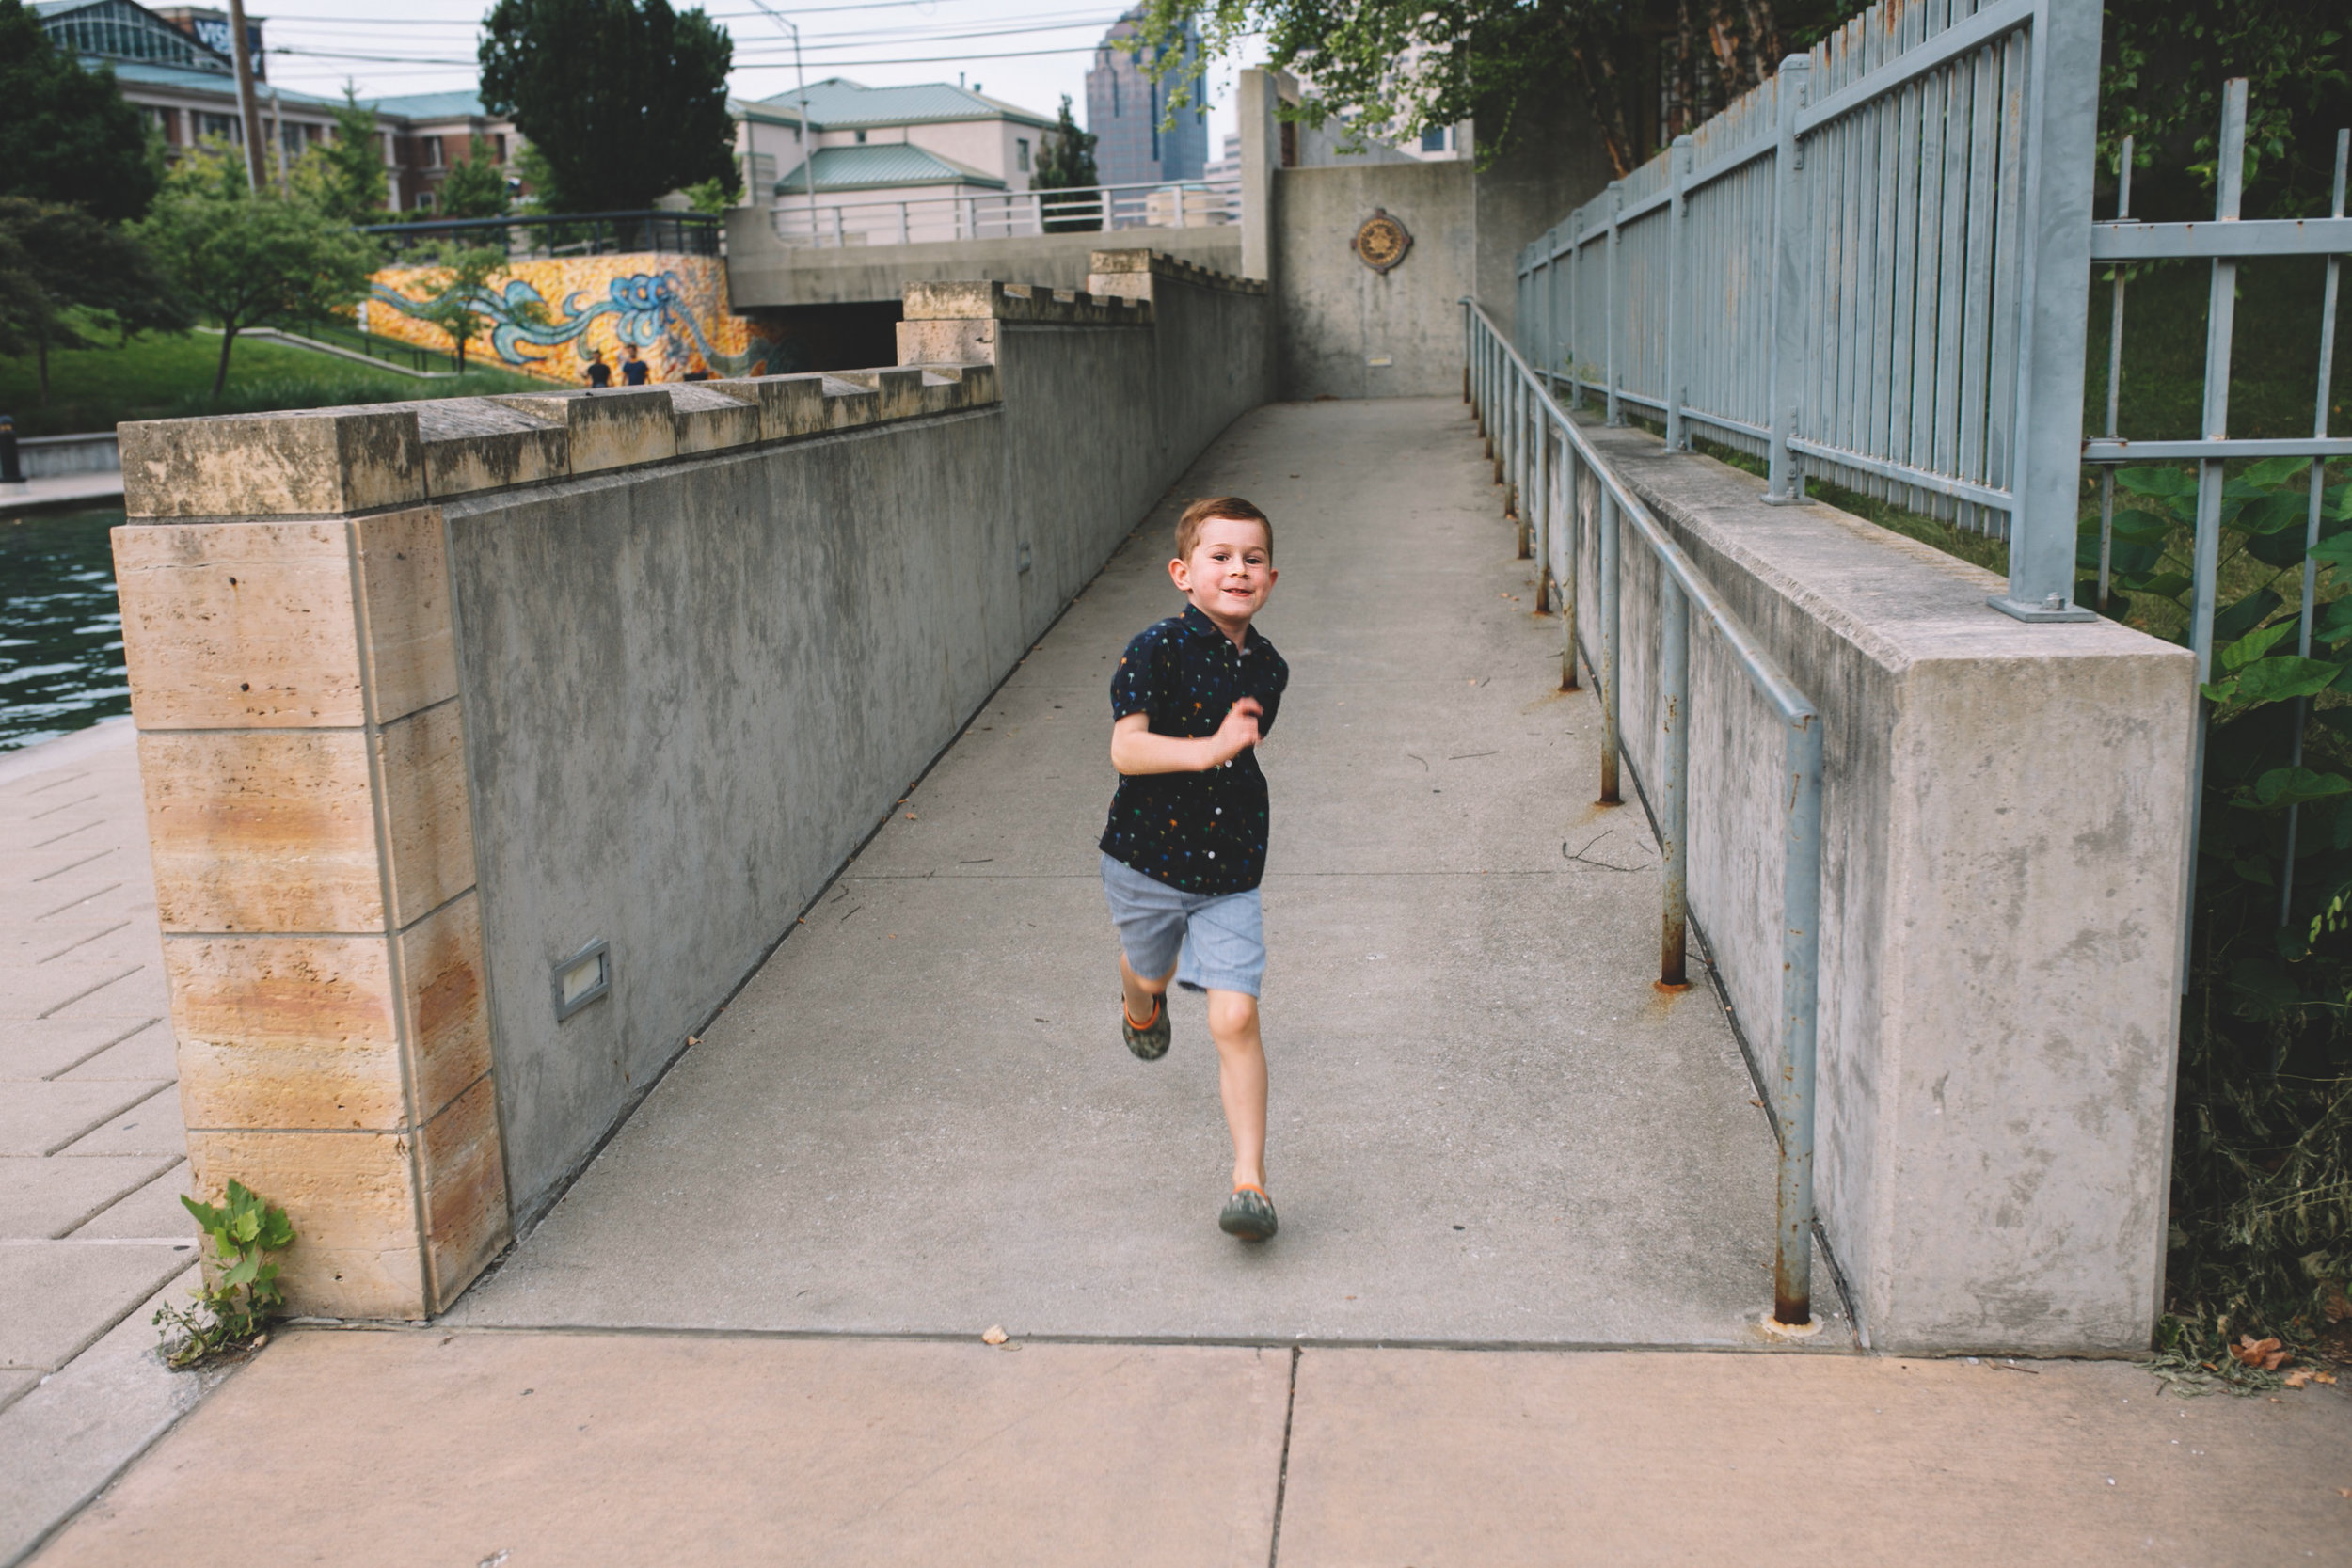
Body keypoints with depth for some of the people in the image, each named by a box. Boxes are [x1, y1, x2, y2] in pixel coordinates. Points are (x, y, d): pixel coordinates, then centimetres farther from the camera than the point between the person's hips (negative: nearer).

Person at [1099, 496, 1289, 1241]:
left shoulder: (1267, 667, 1)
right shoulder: (1157, 650, -15)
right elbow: (1126, 749, -27)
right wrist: (1209, 748, -36)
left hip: (1229, 875, 1)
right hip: (1147, 861, -1)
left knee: (1235, 1017, -10)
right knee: (1151, 971, 25)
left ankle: (1250, 1179, -3)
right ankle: (1141, 1002, 65)